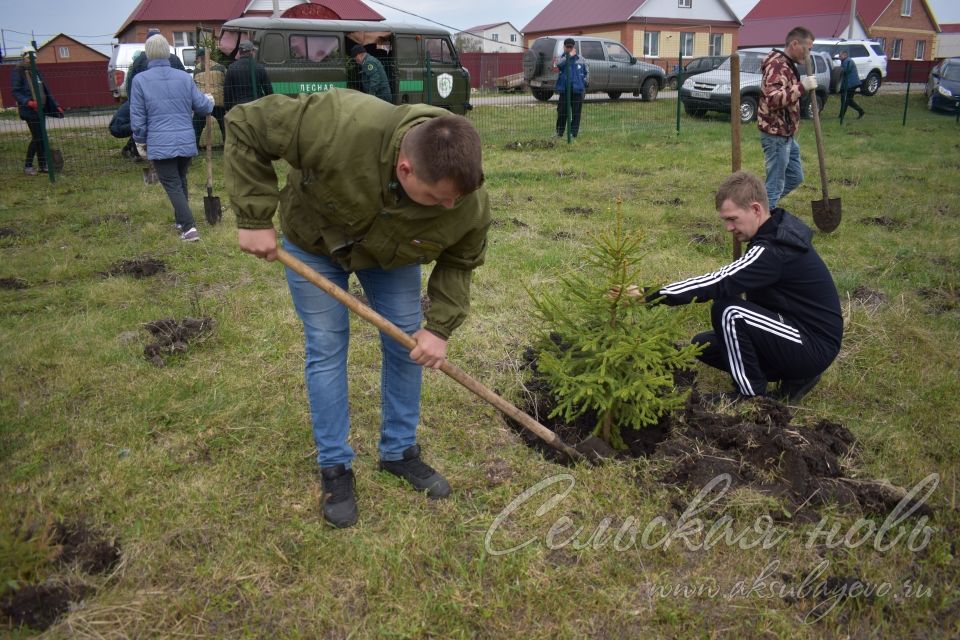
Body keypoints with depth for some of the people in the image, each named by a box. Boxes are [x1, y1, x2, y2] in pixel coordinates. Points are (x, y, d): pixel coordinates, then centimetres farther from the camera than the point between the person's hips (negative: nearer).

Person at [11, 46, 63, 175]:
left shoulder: (36, 71, 17)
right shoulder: (18, 72, -5)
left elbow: (46, 91, 20)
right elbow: (16, 92, -11)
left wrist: (56, 106, 14)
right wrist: (28, 102, -27)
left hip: (40, 109, 7)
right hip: (29, 110, -7)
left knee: (41, 137, 7)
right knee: (37, 137, -11)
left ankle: (43, 165, 13)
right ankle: (27, 166, -2)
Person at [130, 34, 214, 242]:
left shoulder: (140, 80, -6)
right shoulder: (184, 77, 2)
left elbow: (137, 117, -3)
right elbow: (202, 106, 8)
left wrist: (140, 141, 10)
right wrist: (210, 101, 32)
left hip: (160, 144, -4)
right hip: (186, 141, 4)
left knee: (172, 185, 0)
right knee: (181, 181, 20)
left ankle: (188, 227, -11)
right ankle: (181, 220, 32)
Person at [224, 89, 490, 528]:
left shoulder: (469, 203, -34)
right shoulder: (340, 125, -45)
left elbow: (459, 263, -13)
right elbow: (245, 126, -31)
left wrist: (440, 326, -21)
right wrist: (255, 219, -31)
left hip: (392, 254, 3)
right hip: (314, 242, -2)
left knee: (405, 344, 3)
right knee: (326, 350, -1)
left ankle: (399, 452, 23)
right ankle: (335, 467, 14)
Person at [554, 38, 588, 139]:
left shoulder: (580, 60, 9)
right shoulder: (562, 58, 3)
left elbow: (587, 72, 20)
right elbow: (558, 64, -23)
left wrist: (584, 82, 8)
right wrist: (569, 55, -19)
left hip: (577, 91, 2)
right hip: (564, 90, -2)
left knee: (576, 113, 2)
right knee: (562, 112, 0)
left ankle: (573, 133, 8)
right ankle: (559, 132, 12)